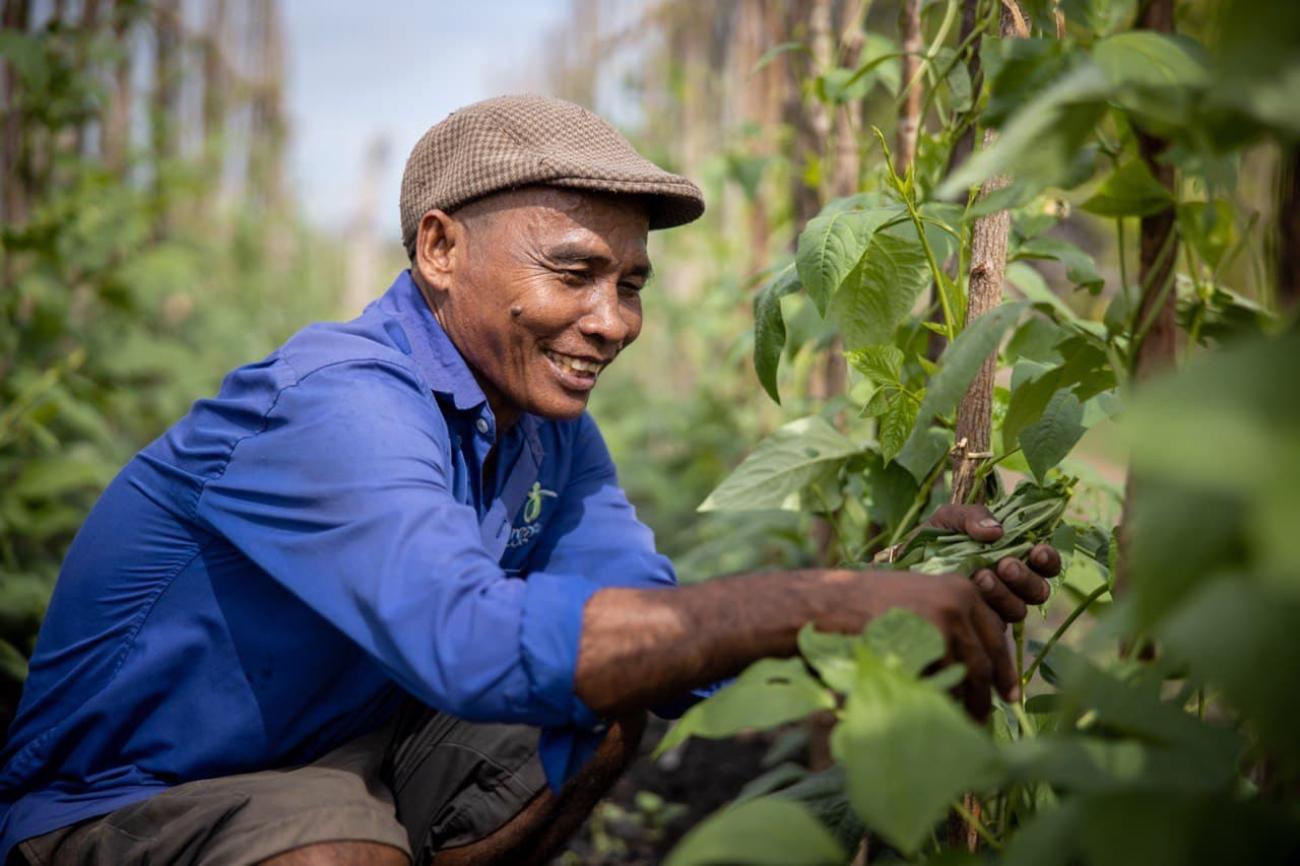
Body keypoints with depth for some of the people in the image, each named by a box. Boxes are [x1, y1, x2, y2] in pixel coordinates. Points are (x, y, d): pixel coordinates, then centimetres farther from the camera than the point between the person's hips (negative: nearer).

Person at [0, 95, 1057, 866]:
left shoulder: (546, 426, -2)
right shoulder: (340, 406, -29)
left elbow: (665, 623, -10)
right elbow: (475, 640, -45)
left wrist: (896, 572, -24)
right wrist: (820, 602, -45)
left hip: (345, 757, 8)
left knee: (622, 678, -2)